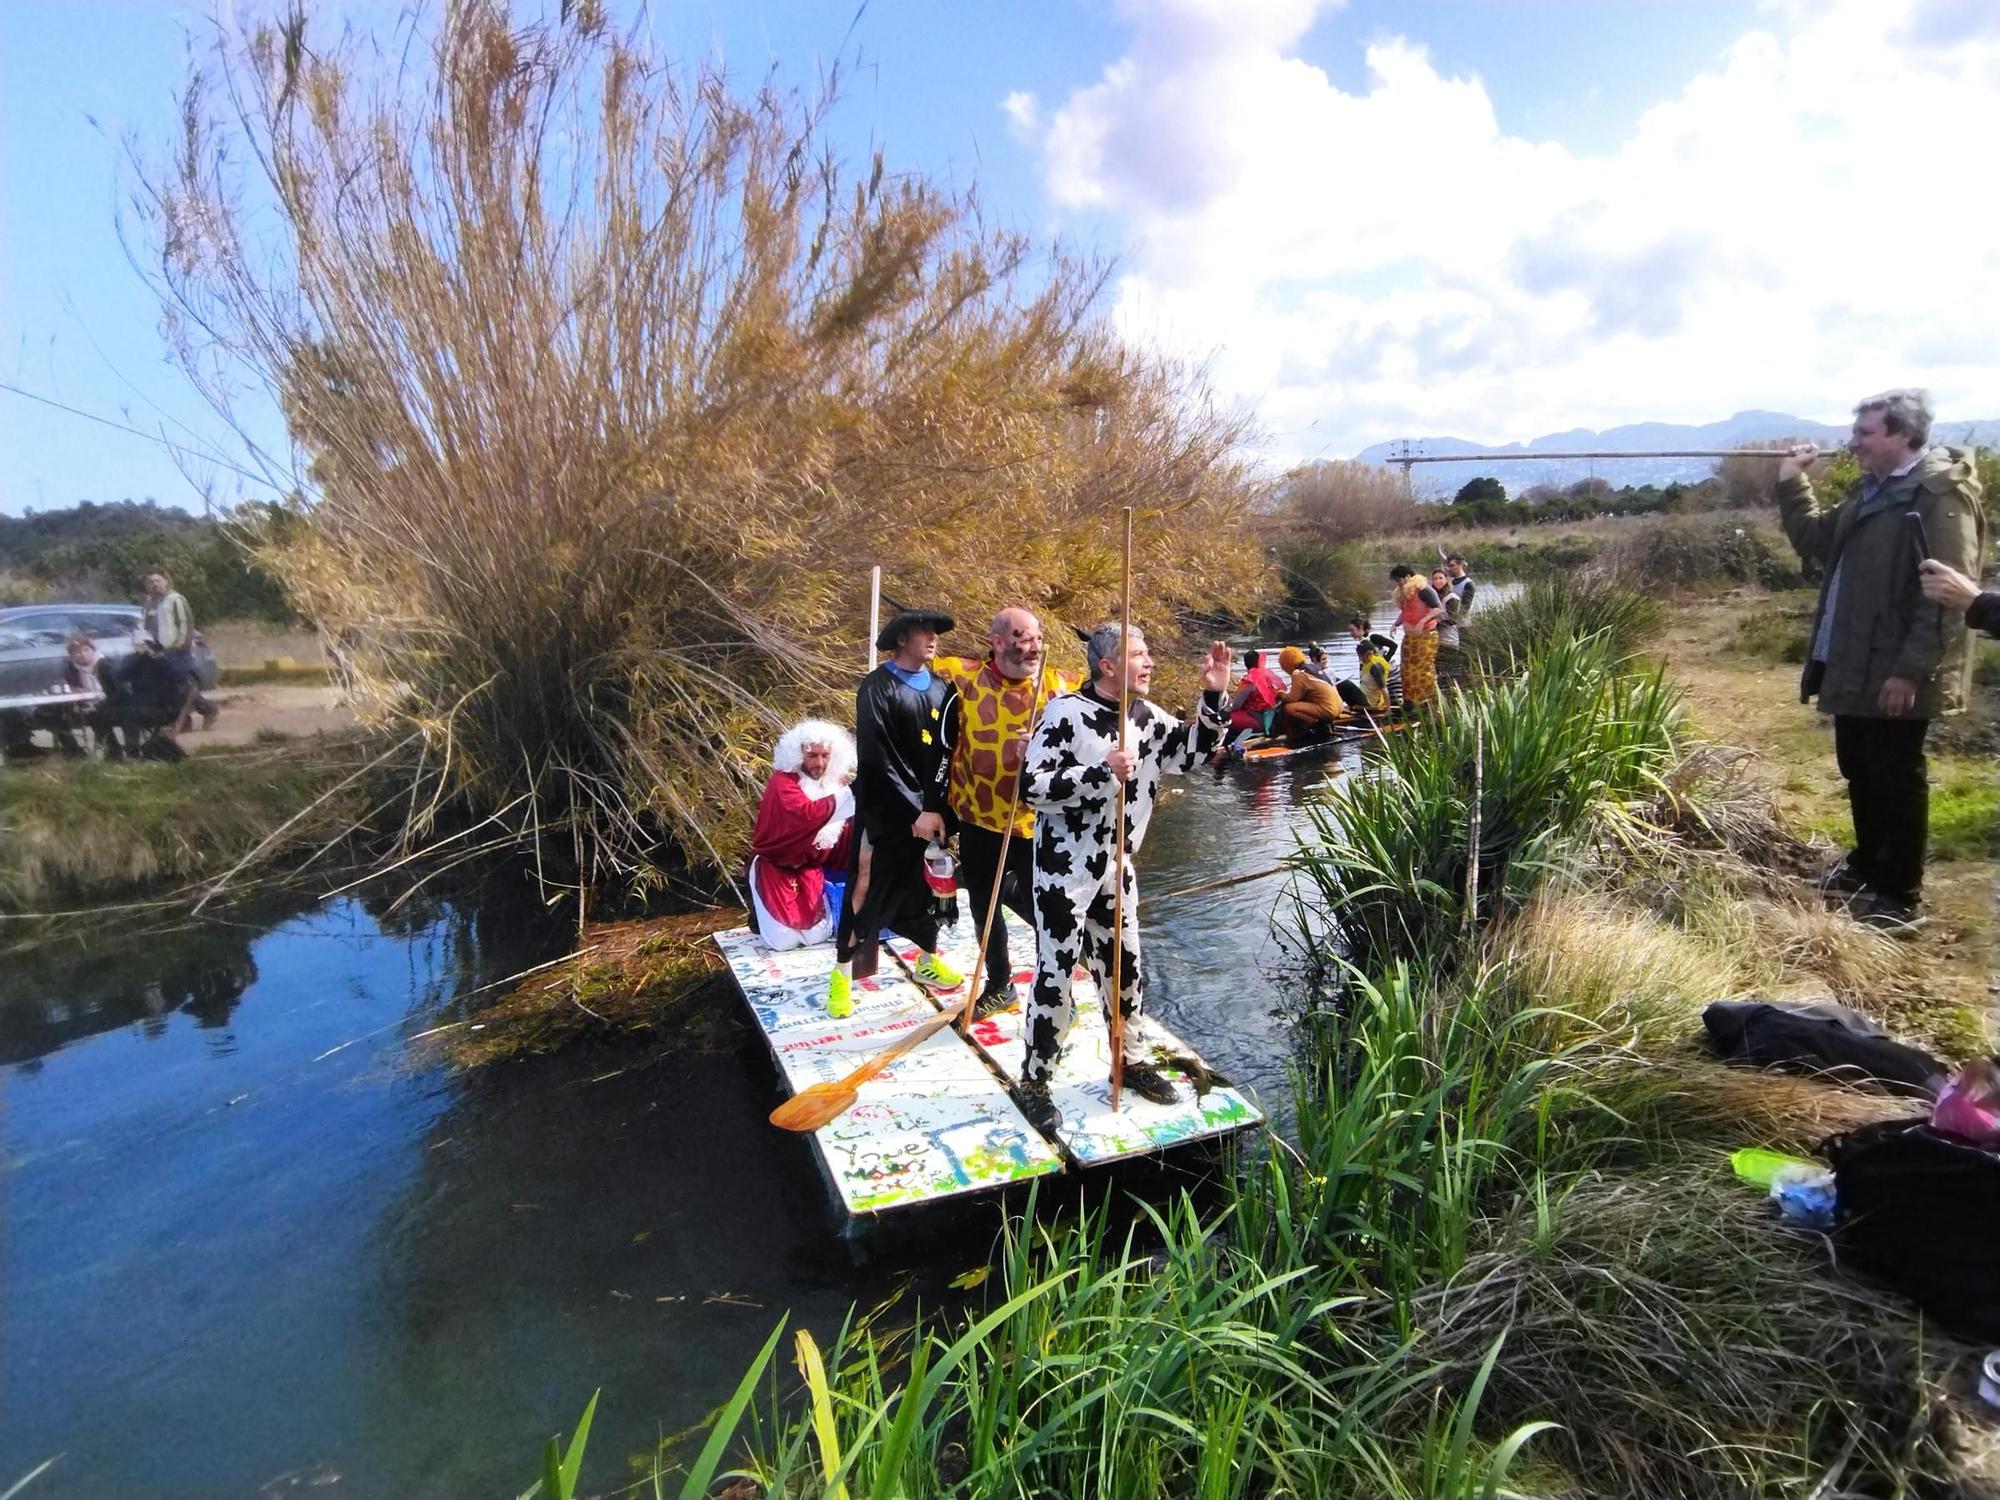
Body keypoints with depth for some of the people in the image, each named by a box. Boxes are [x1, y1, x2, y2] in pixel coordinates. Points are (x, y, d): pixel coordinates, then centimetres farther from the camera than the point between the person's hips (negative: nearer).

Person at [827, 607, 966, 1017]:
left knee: (928, 887, 14)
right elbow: (876, 759, -16)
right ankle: (842, 973, 16)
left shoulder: (941, 688, 6)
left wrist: (934, 807, -10)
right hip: (884, 812, -5)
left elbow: (944, 753, 2)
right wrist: (915, 810, -16)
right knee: (867, 890, 1)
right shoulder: (876, 688, -10)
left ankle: (928, 960, 33)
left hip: (930, 809, 5)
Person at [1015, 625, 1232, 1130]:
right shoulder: (1066, 713, -18)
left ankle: (1130, 1059, 38)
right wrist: (1102, 772, -28)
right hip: (1064, 865, -7)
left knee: (1124, 965, 18)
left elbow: (1192, 752, 12)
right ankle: (1035, 1081, 16)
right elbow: (1033, 787, -23)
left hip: (1117, 865, 7)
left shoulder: (1147, 716, 2)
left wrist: (1214, 698, -1)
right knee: (1056, 971, 0)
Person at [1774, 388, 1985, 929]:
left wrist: (1911, 669, -24)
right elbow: (1815, 541, 19)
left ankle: (1899, 896, 12)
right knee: (1859, 769, 19)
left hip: (1896, 673, -9)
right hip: (1853, 664, 9)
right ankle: (1867, 865, 35)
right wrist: (1791, 483, 11)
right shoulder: (1874, 491, 13)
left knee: (1896, 778, 1)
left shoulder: (1941, 495, -16)